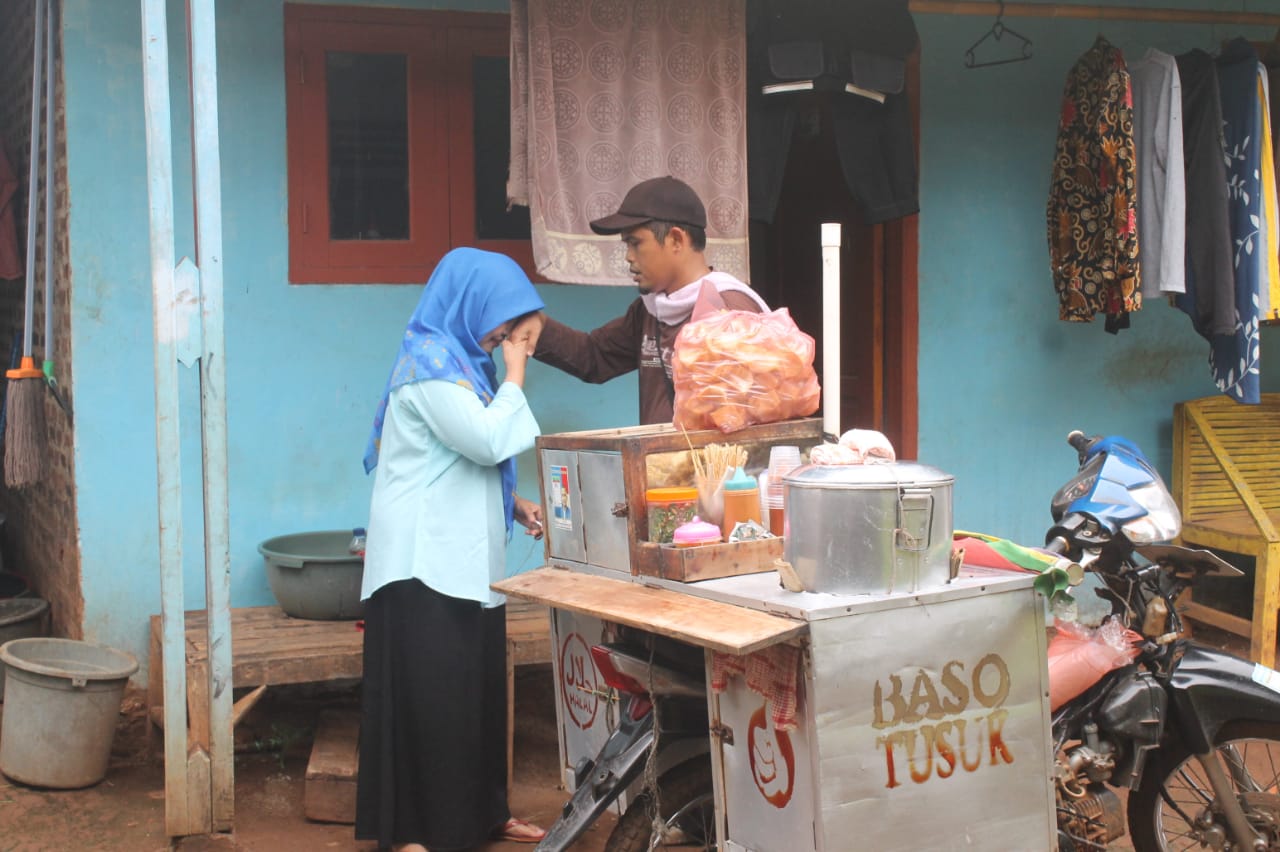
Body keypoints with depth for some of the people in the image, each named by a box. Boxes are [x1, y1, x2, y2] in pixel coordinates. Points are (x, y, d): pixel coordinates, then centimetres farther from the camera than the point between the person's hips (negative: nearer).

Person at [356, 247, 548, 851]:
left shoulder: (461, 361, 16)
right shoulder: (430, 361, -13)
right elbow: (489, 440, -20)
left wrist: (515, 505, 12)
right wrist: (515, 376, -8)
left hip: (464, 556, 9)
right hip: (425, 559, -9)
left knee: (476, 685, 13)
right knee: (427, 692, -5)